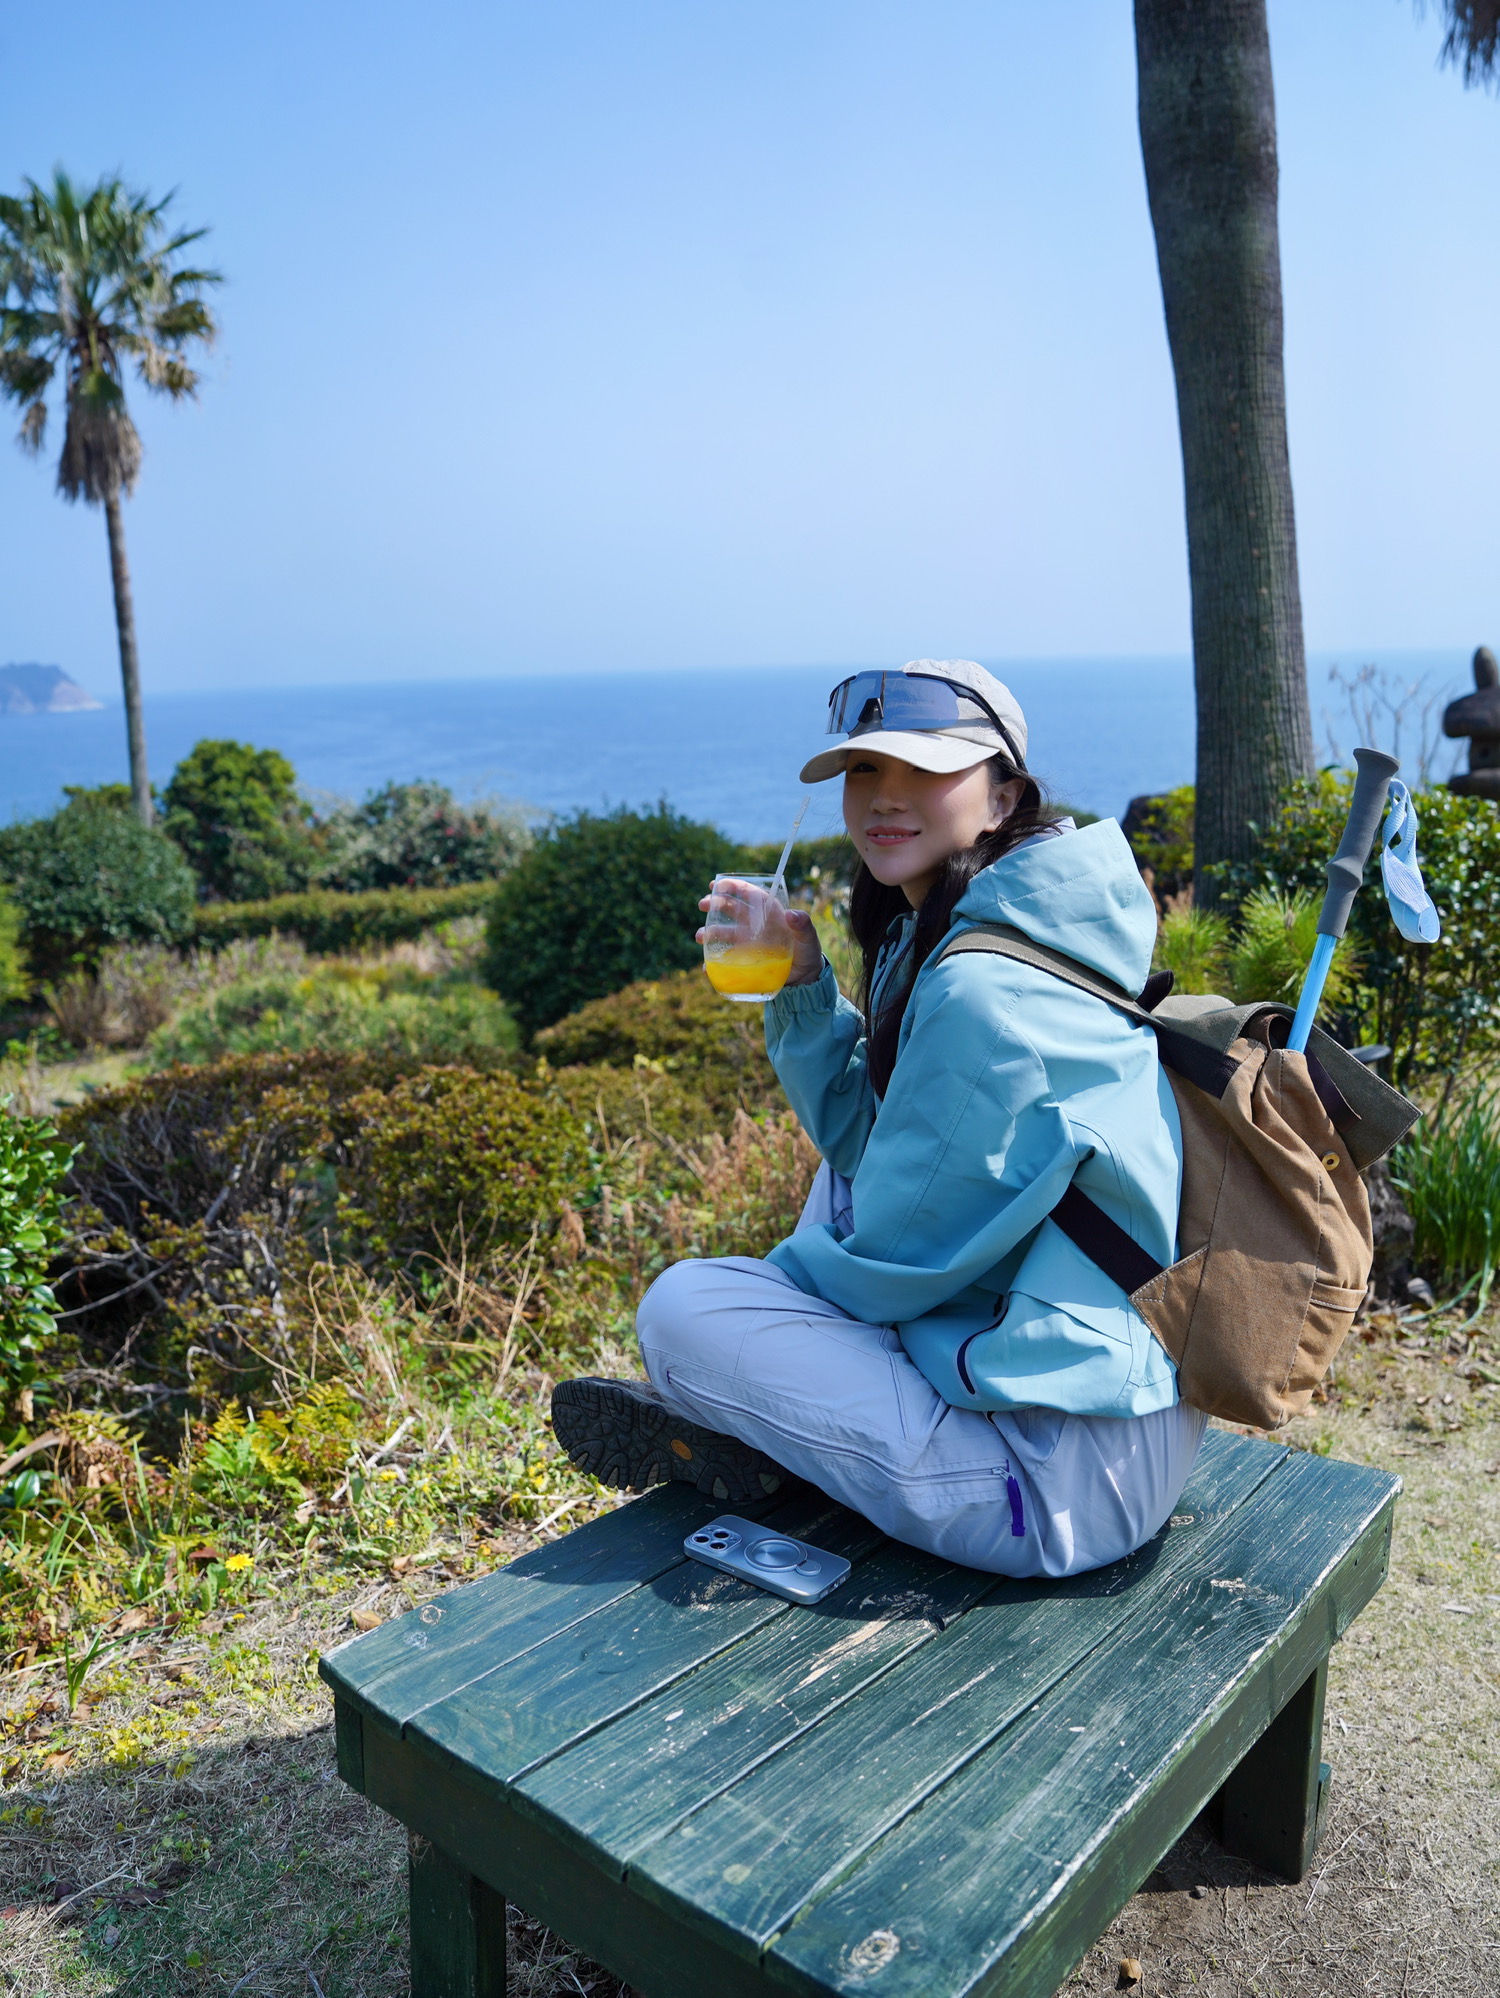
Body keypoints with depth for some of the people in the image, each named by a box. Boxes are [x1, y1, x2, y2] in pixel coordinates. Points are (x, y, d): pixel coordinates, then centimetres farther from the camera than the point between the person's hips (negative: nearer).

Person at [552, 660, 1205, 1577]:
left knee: (683, 1308, -13)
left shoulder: (985, 993, -24)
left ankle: (759, 1452, 19)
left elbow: (891, 1259, -16)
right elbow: (864, 1138, 13)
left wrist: (776, 1278, 3)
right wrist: (804, 990, 0)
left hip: (1068, 1479, -10)